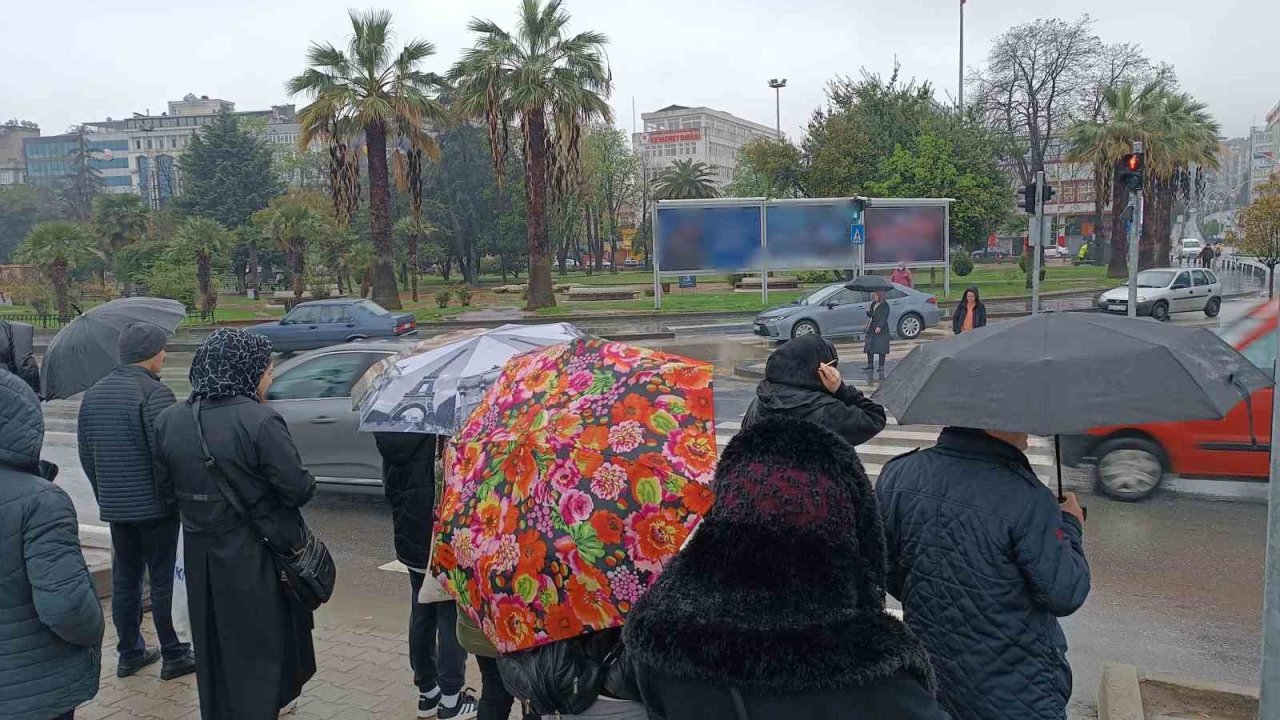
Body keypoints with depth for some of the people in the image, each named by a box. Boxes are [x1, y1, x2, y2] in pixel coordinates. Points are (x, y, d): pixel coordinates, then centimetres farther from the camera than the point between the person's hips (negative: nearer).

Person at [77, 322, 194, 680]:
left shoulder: (93, 395, 8)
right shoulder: (154, 393, -17)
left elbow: (86, 454, 13)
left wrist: (103, 496, 21)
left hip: (114, 506, 7)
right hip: (153, 504, -7)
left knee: (124, 579, 15)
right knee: (163, 580, 3)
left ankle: (129, 653, 25)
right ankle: (173, 655, 11)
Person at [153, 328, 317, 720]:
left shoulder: (170, 420, -4)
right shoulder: (259, 421, -24)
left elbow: (166, 485, 6)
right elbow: (298, 489, -22)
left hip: (200, 554, 6)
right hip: (255, 556, -6)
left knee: (213, 643, 21)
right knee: (258, 646, 12)